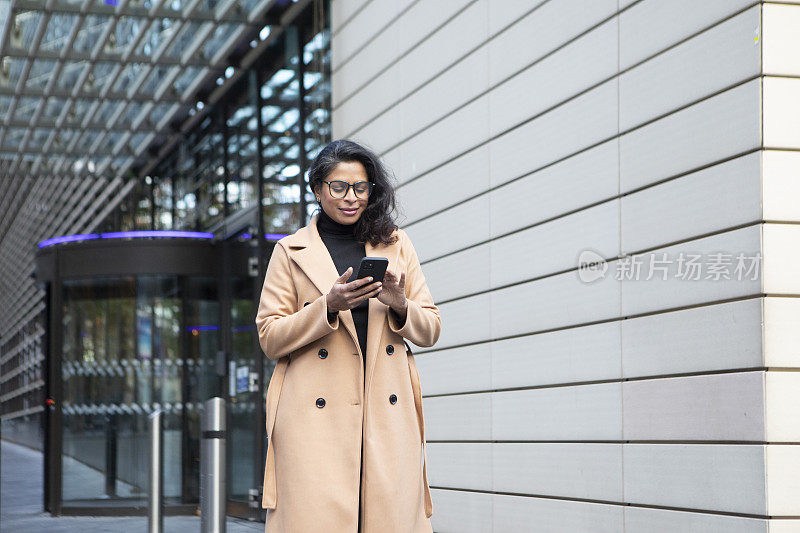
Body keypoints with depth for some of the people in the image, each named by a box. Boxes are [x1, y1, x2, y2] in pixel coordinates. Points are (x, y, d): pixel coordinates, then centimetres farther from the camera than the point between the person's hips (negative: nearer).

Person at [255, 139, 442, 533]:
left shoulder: (396, 244, 17)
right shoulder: (291, 251, 11)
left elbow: (430, 331, 16)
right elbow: (270, 339, 4)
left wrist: (399, 306, -6)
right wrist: (329, 306, -11)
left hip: (387, 411, 2)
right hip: (316, 415, -2)